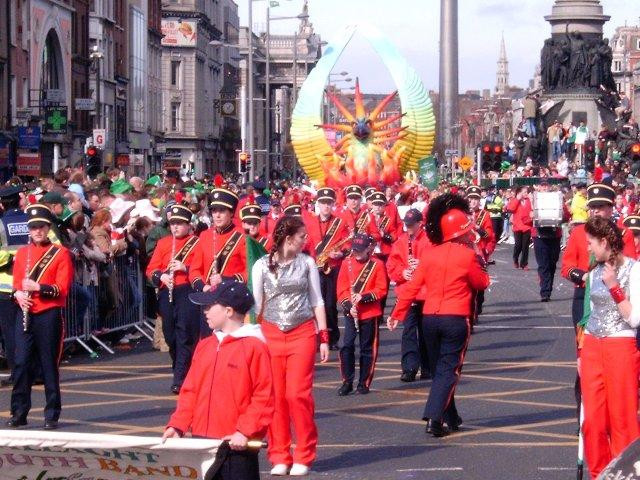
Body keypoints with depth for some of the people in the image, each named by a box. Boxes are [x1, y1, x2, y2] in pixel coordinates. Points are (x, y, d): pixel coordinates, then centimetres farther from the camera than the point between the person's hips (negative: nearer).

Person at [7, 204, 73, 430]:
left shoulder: (60, 253, -1)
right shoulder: (22, 253, 13)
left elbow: (62, 288, -7)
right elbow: (16, 283, 15)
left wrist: (37, 287, -20)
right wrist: (18, 293, -7)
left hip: (49, 315, -4)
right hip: (25, 314, 4)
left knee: (49, 365, 1)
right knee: (21, 362, 0)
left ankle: (52, 415, 8)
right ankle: (19, 413, 7)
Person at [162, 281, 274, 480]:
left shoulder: (254, 346, -8)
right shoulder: (204, 346, 13)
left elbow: (264, 397, -12)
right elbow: (189, 391, 16)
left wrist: (245, 432, -19)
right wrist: (177, 425, 5)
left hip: (237, 446, -7)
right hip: (201, 442, 7)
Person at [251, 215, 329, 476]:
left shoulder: (307, 263, 3)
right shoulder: (262, 265, 0)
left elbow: (317, 301, 8)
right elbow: (256, 304, 5)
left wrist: (324, 337, 4)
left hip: (302, 334, 0)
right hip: (271, 335, 0)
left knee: (298, 394, -7)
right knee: (276, 396, 1)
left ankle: (303, 457, 5)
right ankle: (279, 457, 11)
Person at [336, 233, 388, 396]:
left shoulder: (377, 264, -2)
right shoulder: (347, 263, 4)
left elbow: (382, 290, -5)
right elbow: (342, 288, 3)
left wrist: (363, 297, -17)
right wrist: (348, 306, -12)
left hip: (370, 313, -1)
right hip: (351, 313, 1)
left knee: (368, 349, 5)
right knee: (347, 346, -6)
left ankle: (364, 383, 14)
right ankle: (347, 382, 2)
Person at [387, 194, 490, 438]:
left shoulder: (429, 254, 3)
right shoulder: (467, 255, -10)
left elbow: (412, 286, 3)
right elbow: (482, 283, 3)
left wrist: (397, 314, 8)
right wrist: (478, 258, 13)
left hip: (429, 317, 5)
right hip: (456, 319, -5)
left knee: (439, 368, 17)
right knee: (448, 370, -1)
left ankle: (451, 418, 25)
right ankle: (434, 418, -16)